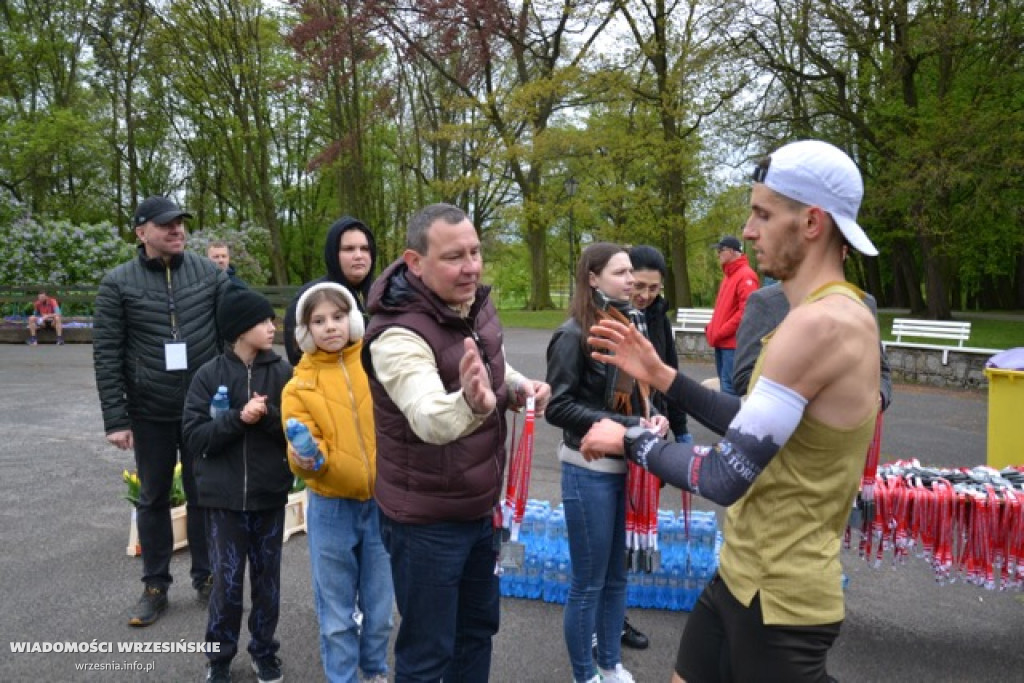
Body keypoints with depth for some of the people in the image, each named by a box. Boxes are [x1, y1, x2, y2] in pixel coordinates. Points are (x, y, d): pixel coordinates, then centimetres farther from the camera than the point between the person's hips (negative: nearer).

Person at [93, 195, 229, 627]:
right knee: (154, 498, 13)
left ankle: (205, 576, 28)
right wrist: (115, 419, -8)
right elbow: (106, 355, -4)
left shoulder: (209, 273, -2)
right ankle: (155, 585, 28)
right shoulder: (118, 283, -4)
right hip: (150, 412, 0)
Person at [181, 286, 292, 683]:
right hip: (224, 496, -1)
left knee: (267, 579, 12)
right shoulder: (209, 375, -5)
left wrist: (269, 416, -20)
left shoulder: (282, 372, -3)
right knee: (227, 581, 7)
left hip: (270, 494, 1)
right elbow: (193, 435, -8)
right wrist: (238, 417, -20)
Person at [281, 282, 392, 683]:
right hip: (331, 509, -1)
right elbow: (304, 451, -8)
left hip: (383, 503, 1)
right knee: (337, 612, 13)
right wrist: (307, 459, -29)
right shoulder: (299, 386, -3)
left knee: (380, 605, 17)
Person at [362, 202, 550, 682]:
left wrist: (518, 387, -5)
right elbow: (430, 419, -45)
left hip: (481, 508, 8)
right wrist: (469, 403, -66)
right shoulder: (398, 334, -28)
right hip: (426, 521, -7)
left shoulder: (477, 303, -3)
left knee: (478, 628, 24)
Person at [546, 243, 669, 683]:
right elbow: (558, 407, -17)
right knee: (588, 583, 9)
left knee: (616, 576, 20)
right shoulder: (574, 334, -15)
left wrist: (653, 417, -7)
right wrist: (625, 425, -20)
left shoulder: (628, 325, 3)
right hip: (589, 470, -6)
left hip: (626, 466, 6)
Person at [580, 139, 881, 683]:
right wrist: (663, 377, 4)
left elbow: (724, 478, -26)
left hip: (777, 597, -9)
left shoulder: (822, 322, -27)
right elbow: (752, 429, 11)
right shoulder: (830, 314, 7)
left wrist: (628, 441, -11)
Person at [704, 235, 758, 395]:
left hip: (733, 343, -10)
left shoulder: (746, 276, -12)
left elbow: (746, 310, -20)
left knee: (729, 388, -11)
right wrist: (712, 328, 10)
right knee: (724, 385, 14)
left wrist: (721, 332, -16)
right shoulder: (729, 276, 19)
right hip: (722, 343, 10)